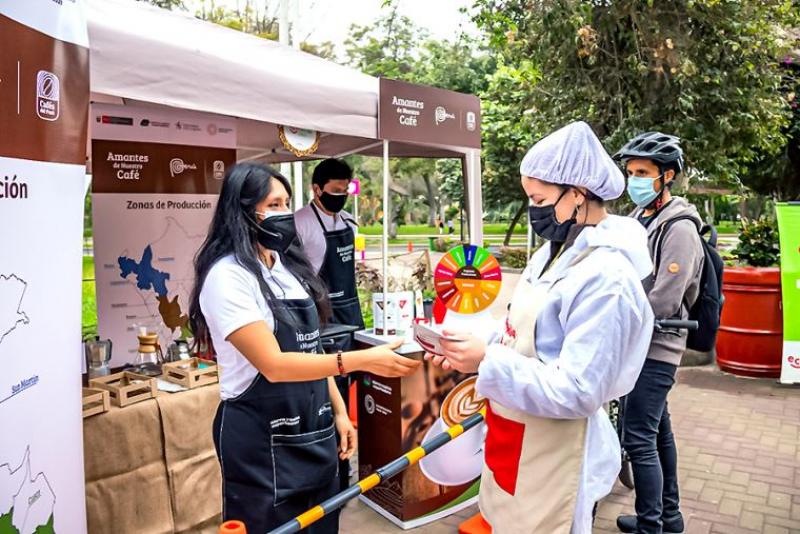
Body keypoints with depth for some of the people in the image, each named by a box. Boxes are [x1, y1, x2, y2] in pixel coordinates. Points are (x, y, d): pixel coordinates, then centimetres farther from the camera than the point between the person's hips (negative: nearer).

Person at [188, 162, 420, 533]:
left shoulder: (288, 266, 8)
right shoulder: (228, 276, -18)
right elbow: (273, 364, -24)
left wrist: (338, 411, 11)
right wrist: (362, 360, -29)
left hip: (312, 430, 7)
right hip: (261, 438, -7)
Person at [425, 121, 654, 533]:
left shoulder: (606, 278, -25)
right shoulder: (553, 252, 4)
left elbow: (576, 393, -27)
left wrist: (488, 362, -28)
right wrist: (470, 352, -4)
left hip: (553, 457, -8)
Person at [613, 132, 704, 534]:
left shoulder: (679, 229, -16)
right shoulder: (639, 217, 10)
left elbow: (662, 304, -21)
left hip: (656, 347, -9)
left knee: (638, 438, -7)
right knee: (657, 429, 18)